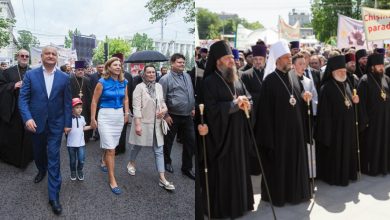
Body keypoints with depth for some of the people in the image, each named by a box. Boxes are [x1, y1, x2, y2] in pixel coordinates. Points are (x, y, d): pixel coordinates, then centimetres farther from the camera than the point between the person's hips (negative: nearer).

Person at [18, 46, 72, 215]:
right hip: (36, 123, 2)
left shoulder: (64, 77, -1)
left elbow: (67, 102, 1)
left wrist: (68, 123, -1)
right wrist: (27, 118, -19)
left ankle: (54, 196, 3)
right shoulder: (30, 75, -2)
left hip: (55, 124, -1)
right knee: (38, 153, 21)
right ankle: (42, 170, 54)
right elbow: (23, 98, -5)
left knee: (54, 158, -2)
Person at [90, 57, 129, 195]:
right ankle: (112, 180, 0)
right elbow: (94, 101, -5)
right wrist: (92, 119, -5)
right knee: (111, 149, -7)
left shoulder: (123, 82, 4)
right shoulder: (102, 82, -10)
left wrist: (127, 113, 9)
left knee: (111, 146, 16)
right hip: (105, 116, -5)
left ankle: (105, 161, 45)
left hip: (119, 115, 5)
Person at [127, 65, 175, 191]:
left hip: (156, 124, 4)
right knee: (137, 146, 17)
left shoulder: (159, 86, 5)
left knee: (159, 151, 1)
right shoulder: (139, 87, -11)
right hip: (143, 123, -4)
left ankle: (162, 179, 4)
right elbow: (136, 107, -15)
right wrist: (137, 124, -21)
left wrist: (165, 108, -5)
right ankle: (131, 164, 47)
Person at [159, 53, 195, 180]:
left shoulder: (187, 76, 10)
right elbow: (161, 99, -11)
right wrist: (166, 115, -12)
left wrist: (193, 108, 15)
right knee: (168, 141, 12)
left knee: (191, 141, 7)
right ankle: (166, 162, 36)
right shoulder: (166, 79, -11)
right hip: (173, 117, -5)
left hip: (188, 116, 6)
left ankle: (187, 168, 21)